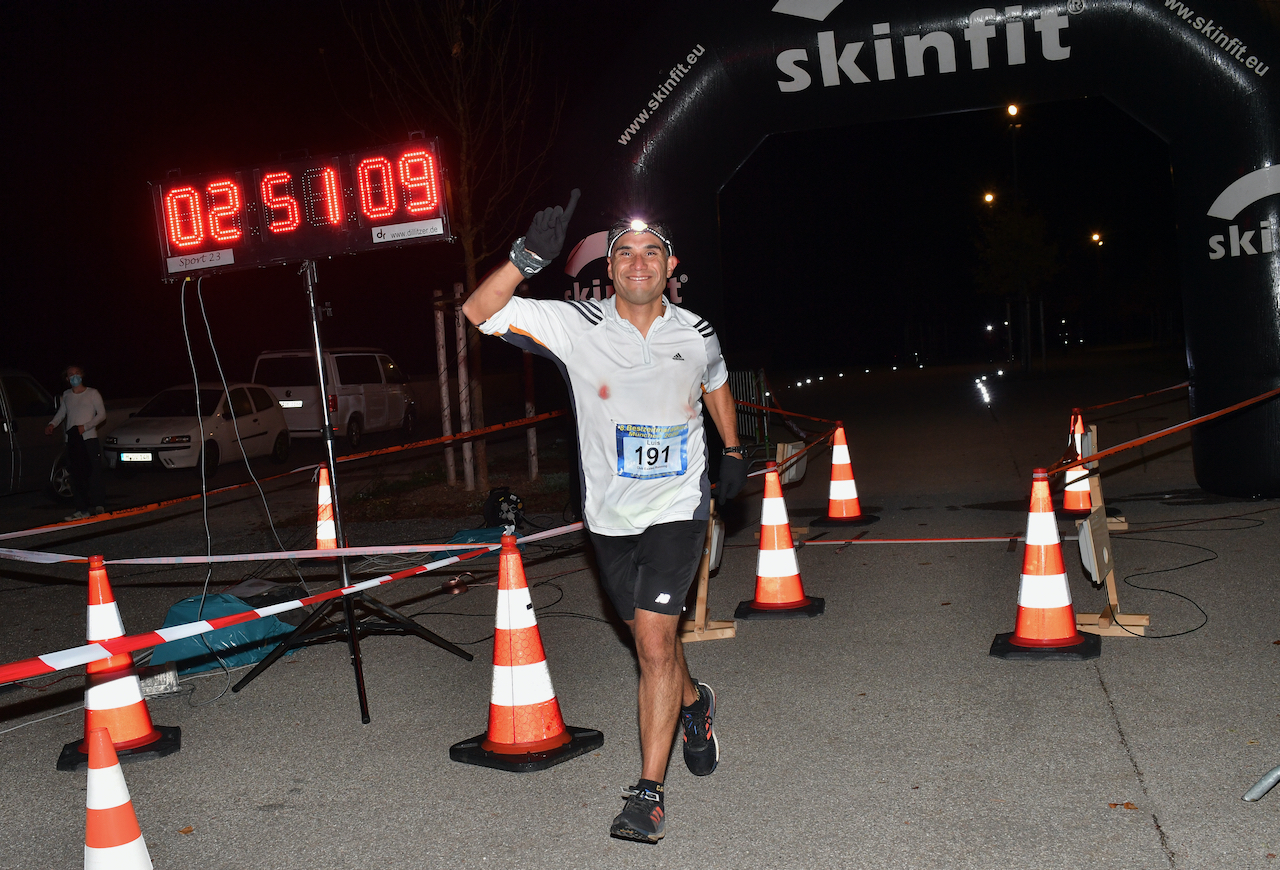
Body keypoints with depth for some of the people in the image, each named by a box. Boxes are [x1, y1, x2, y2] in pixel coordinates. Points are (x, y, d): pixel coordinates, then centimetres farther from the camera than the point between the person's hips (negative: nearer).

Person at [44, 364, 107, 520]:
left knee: (94, 473, -9)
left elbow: (102, 415, -2)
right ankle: (82, 509, 4)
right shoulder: (66, 396, 15)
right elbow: (61, 413, 24)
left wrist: (85, 427, -13)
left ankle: (98, 505, -1)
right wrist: (52, 424, 5)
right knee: (76, 476, 2)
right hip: (72, 440, 4)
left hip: (89, 438, -4)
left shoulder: (92, 393, 3)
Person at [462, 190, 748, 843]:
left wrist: (733, 453, 21)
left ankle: (649, 791, -2)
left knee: (655, 639, -12)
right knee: (648, 635, 17)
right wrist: (529, 256, -34)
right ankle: (694, 703, 49)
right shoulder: (576, 326, -11)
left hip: (677, 507, -1)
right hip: (609, 514, 2)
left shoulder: (696, 335, -3)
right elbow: (480, 312, -21)